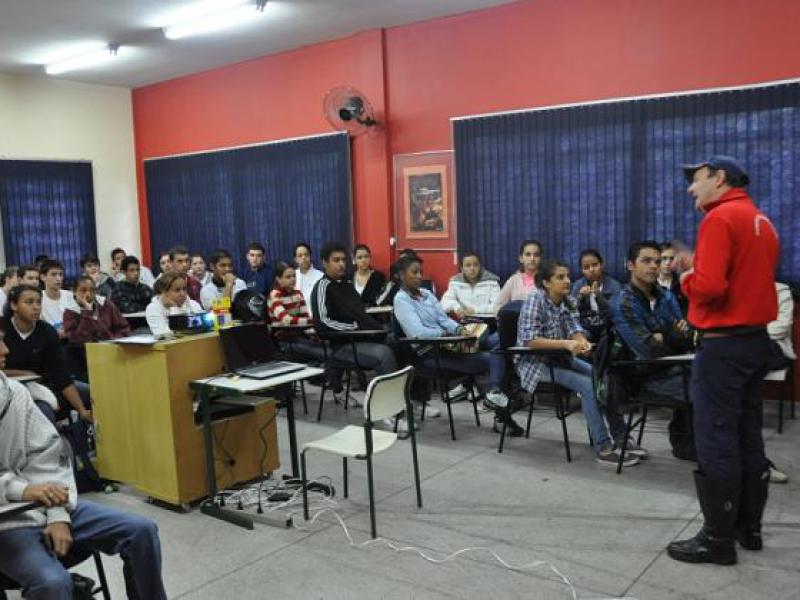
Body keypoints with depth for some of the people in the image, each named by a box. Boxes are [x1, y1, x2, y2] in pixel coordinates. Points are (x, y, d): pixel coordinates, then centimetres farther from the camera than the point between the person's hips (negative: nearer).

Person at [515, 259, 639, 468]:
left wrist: (583, 342, -30)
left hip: (562, 357, 7)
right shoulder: (535, 299, -17)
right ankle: (603, 449, -19)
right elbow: (529, 339, -25)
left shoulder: (567, 300, 3)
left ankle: (620, 437, 4)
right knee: (588, 386, -24)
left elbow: (574, 329, -6)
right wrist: (566, 343, -35)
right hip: (536, 362, -7)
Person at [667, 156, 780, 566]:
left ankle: (718, 539, 6)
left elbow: (709, 287, -24)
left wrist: (687, 279, -4)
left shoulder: (720, 218, -14)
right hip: (756, 340, 9)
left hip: (723, 345, -9)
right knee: (748, 437, 15)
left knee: (716, 443, -2)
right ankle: (749, 527, 25)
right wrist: (699, 267, 11)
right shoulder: (761, 221, 15)